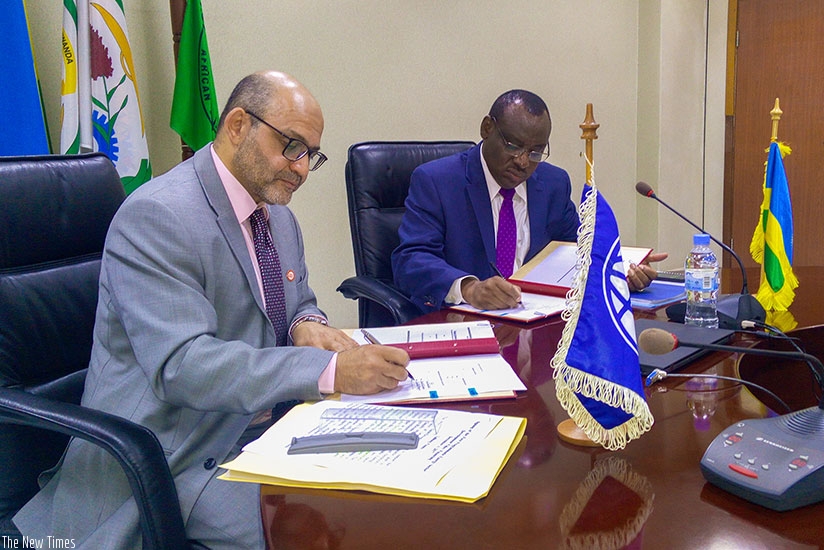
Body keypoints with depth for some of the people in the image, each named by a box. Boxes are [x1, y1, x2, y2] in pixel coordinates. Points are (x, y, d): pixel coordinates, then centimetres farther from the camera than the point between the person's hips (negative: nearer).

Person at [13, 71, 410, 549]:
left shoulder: (280, 217, 10)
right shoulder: (155, 217, -18)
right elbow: (182, 364, -27)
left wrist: (307, 324, -5)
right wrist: (331, 370, -34)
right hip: (182, 457, -8)